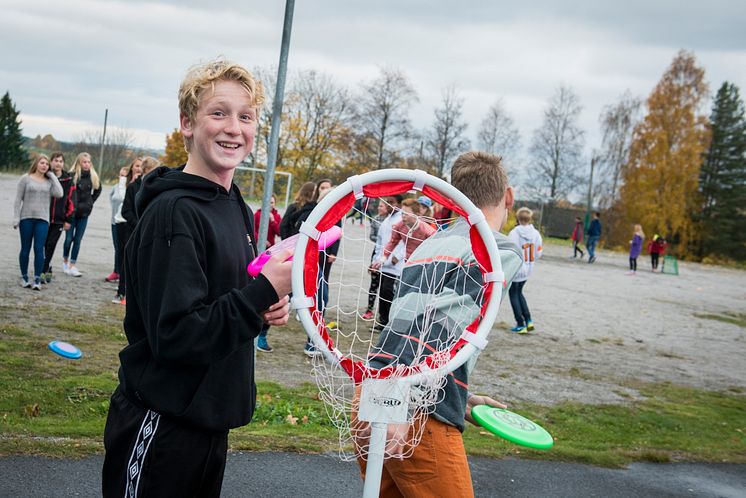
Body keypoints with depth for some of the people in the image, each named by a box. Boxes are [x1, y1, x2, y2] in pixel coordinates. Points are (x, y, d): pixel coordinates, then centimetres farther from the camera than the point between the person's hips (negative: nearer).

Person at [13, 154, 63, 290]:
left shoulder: (49, 181, 9)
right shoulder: (26, 179, 3)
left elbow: (59, 194, -9)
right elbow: (18, 199, 2)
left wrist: (52, 176, -1)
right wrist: (16, 217, -4)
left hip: (42, 219, 1)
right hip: (26, 218, -1)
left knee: (39, 249, -5)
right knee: (25, 249, 6)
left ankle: (37, 279, -2)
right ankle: (24, 277, 17)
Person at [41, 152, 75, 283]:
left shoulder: (68, 179, 3)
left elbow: (70, 200, 6)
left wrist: (68, 220, 4)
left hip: (59, 219, 1)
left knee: (51, 245, 1)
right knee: (43, 244, 0)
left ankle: (44, 270, 5)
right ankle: (46, 270, 10)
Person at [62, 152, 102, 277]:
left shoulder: (93, 176, 3)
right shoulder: (72, 176, -12)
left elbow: (98, 190, 20)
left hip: (84, 212, 3)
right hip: (71, 211, -3)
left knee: (78, 239, 4)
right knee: (69, 238, 3)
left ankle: (72, 266, 8)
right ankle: (65, 260, 26)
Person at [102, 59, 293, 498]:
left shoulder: (238, 209, 7)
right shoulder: (174, 213, -20)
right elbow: (175, 336, -24)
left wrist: (268, 306, -1)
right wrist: (264, 292, -24)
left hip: (210, 423, 9)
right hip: (160, 427, -8)